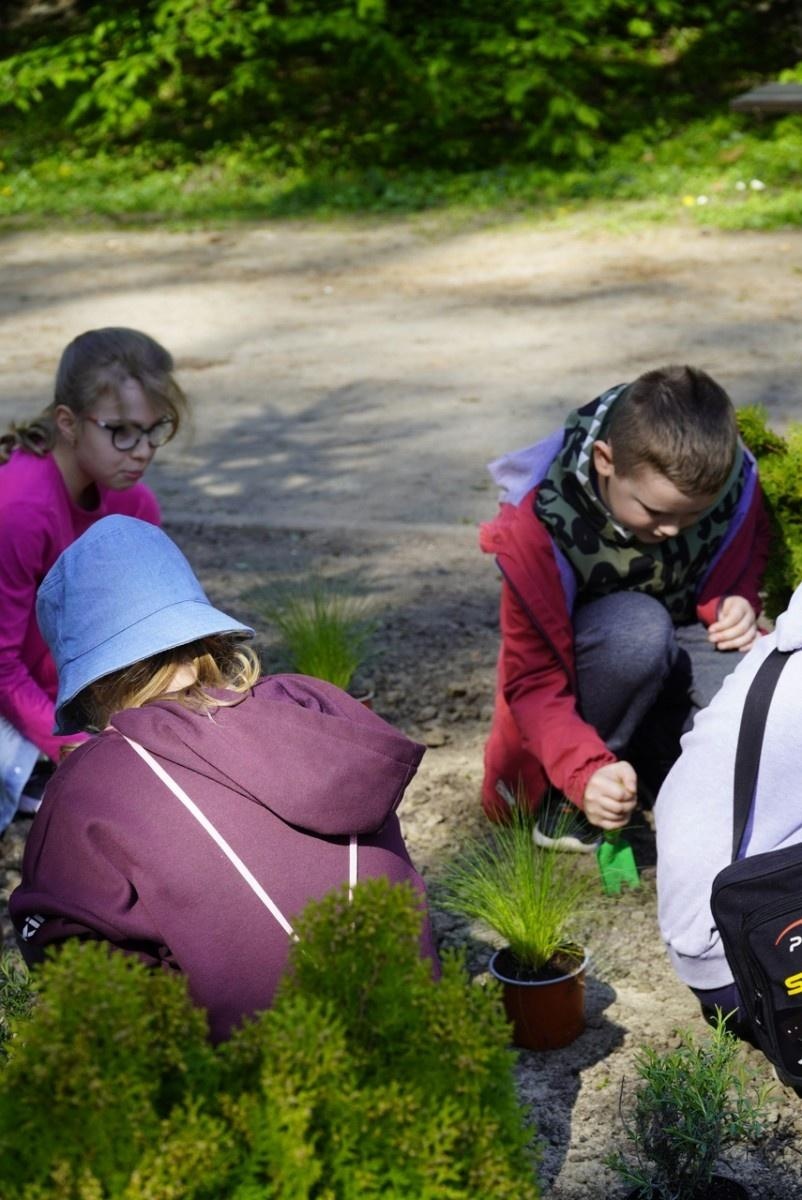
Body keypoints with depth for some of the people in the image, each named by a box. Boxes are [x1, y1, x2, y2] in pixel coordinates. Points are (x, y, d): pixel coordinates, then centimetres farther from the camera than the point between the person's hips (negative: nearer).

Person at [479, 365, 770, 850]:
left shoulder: (734, 479, -18)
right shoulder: (540, 522, -28)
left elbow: (748, 552, 7)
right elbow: (534, 679, -25)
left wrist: (735, 602, -17)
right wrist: (585, 772, -42)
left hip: (676, 649, 3)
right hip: (582, 658, -3)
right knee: (638, 629, -40)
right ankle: (563, 795, -18)